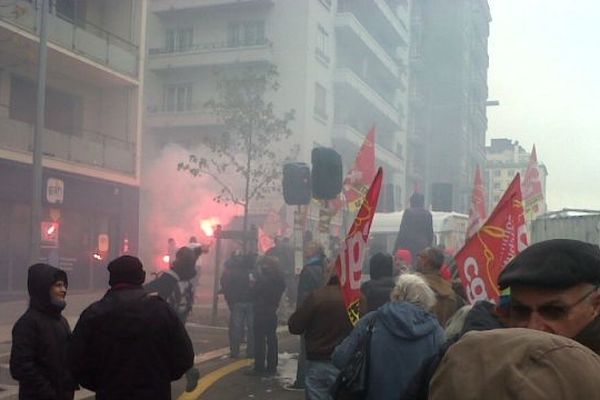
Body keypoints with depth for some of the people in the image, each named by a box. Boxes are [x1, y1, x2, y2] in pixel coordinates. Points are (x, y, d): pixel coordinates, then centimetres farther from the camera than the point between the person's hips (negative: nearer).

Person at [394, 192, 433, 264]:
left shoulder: (408, 212, -3)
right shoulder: (428, 214, 9)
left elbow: (402, 231, -5)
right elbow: (430, 233, 12)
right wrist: (428, 246, 21)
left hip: (408, 247, -4)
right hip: (423, 247, 4)